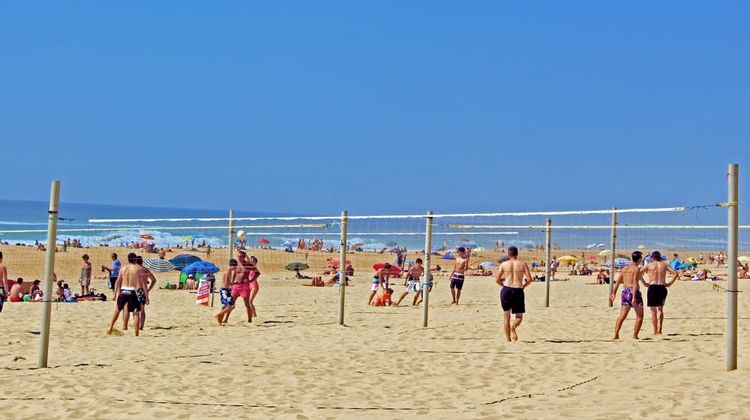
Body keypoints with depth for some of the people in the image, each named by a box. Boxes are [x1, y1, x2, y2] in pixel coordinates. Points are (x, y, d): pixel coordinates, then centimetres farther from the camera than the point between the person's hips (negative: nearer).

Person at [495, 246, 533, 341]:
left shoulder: (503, 264, 5)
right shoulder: (523, 264, 5)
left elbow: (497, 280, 5)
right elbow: (529, 279, -2)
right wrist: (523, 286, 13)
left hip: (506, 290, 1)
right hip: (518, 291, 0)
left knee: (506, 315, 11)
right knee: (519, 316, 10)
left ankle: (508, 339, 9)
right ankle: (513, 327, -22)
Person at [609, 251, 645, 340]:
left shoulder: (624, 268, 13)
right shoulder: (637, 268, -9)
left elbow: (618, 282, 12)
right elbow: (635, 283, -17)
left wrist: (614, 293, 15)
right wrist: (634, 297, -22)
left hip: (625, 291, 7)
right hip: (633, 291, -7)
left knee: (622, 316, 7)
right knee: (640, 316, 6)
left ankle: (616, 335, -3)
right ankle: (635, 335, 2)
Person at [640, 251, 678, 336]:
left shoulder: (649, 265, 4)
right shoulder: (664, 264, 9)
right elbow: (675, 273, 0)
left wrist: (644, 283, -1)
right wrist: (670, 283, 4)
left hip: (652, 287, -2)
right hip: (662, 288, 2)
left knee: (653, 310, 5)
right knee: (660, 309, 18)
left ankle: (655, 331, 3)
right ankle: (659, 329, 4)